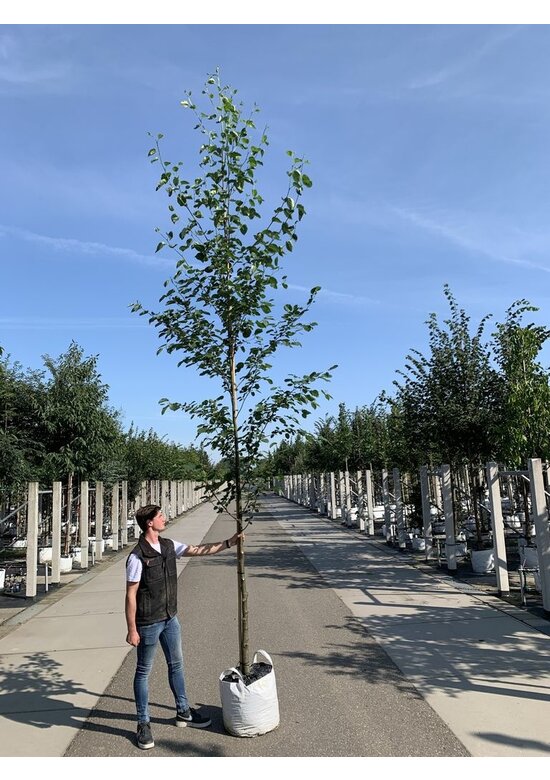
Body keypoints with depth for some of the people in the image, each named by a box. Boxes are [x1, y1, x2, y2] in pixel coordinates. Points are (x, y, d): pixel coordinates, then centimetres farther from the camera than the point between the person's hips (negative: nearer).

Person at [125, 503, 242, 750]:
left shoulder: (169, 546, 0)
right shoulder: (137, 556, -22)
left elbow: (199, 550, 6)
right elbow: (131, 595, -18)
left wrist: (229, 543, 0)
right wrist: (132, 630, -16)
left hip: (170, 618, 8)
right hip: (149, 623, -7)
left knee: (176, 665, 19)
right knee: (143, 672, 9)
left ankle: (183, 712, 37)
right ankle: (143, 724, 25)